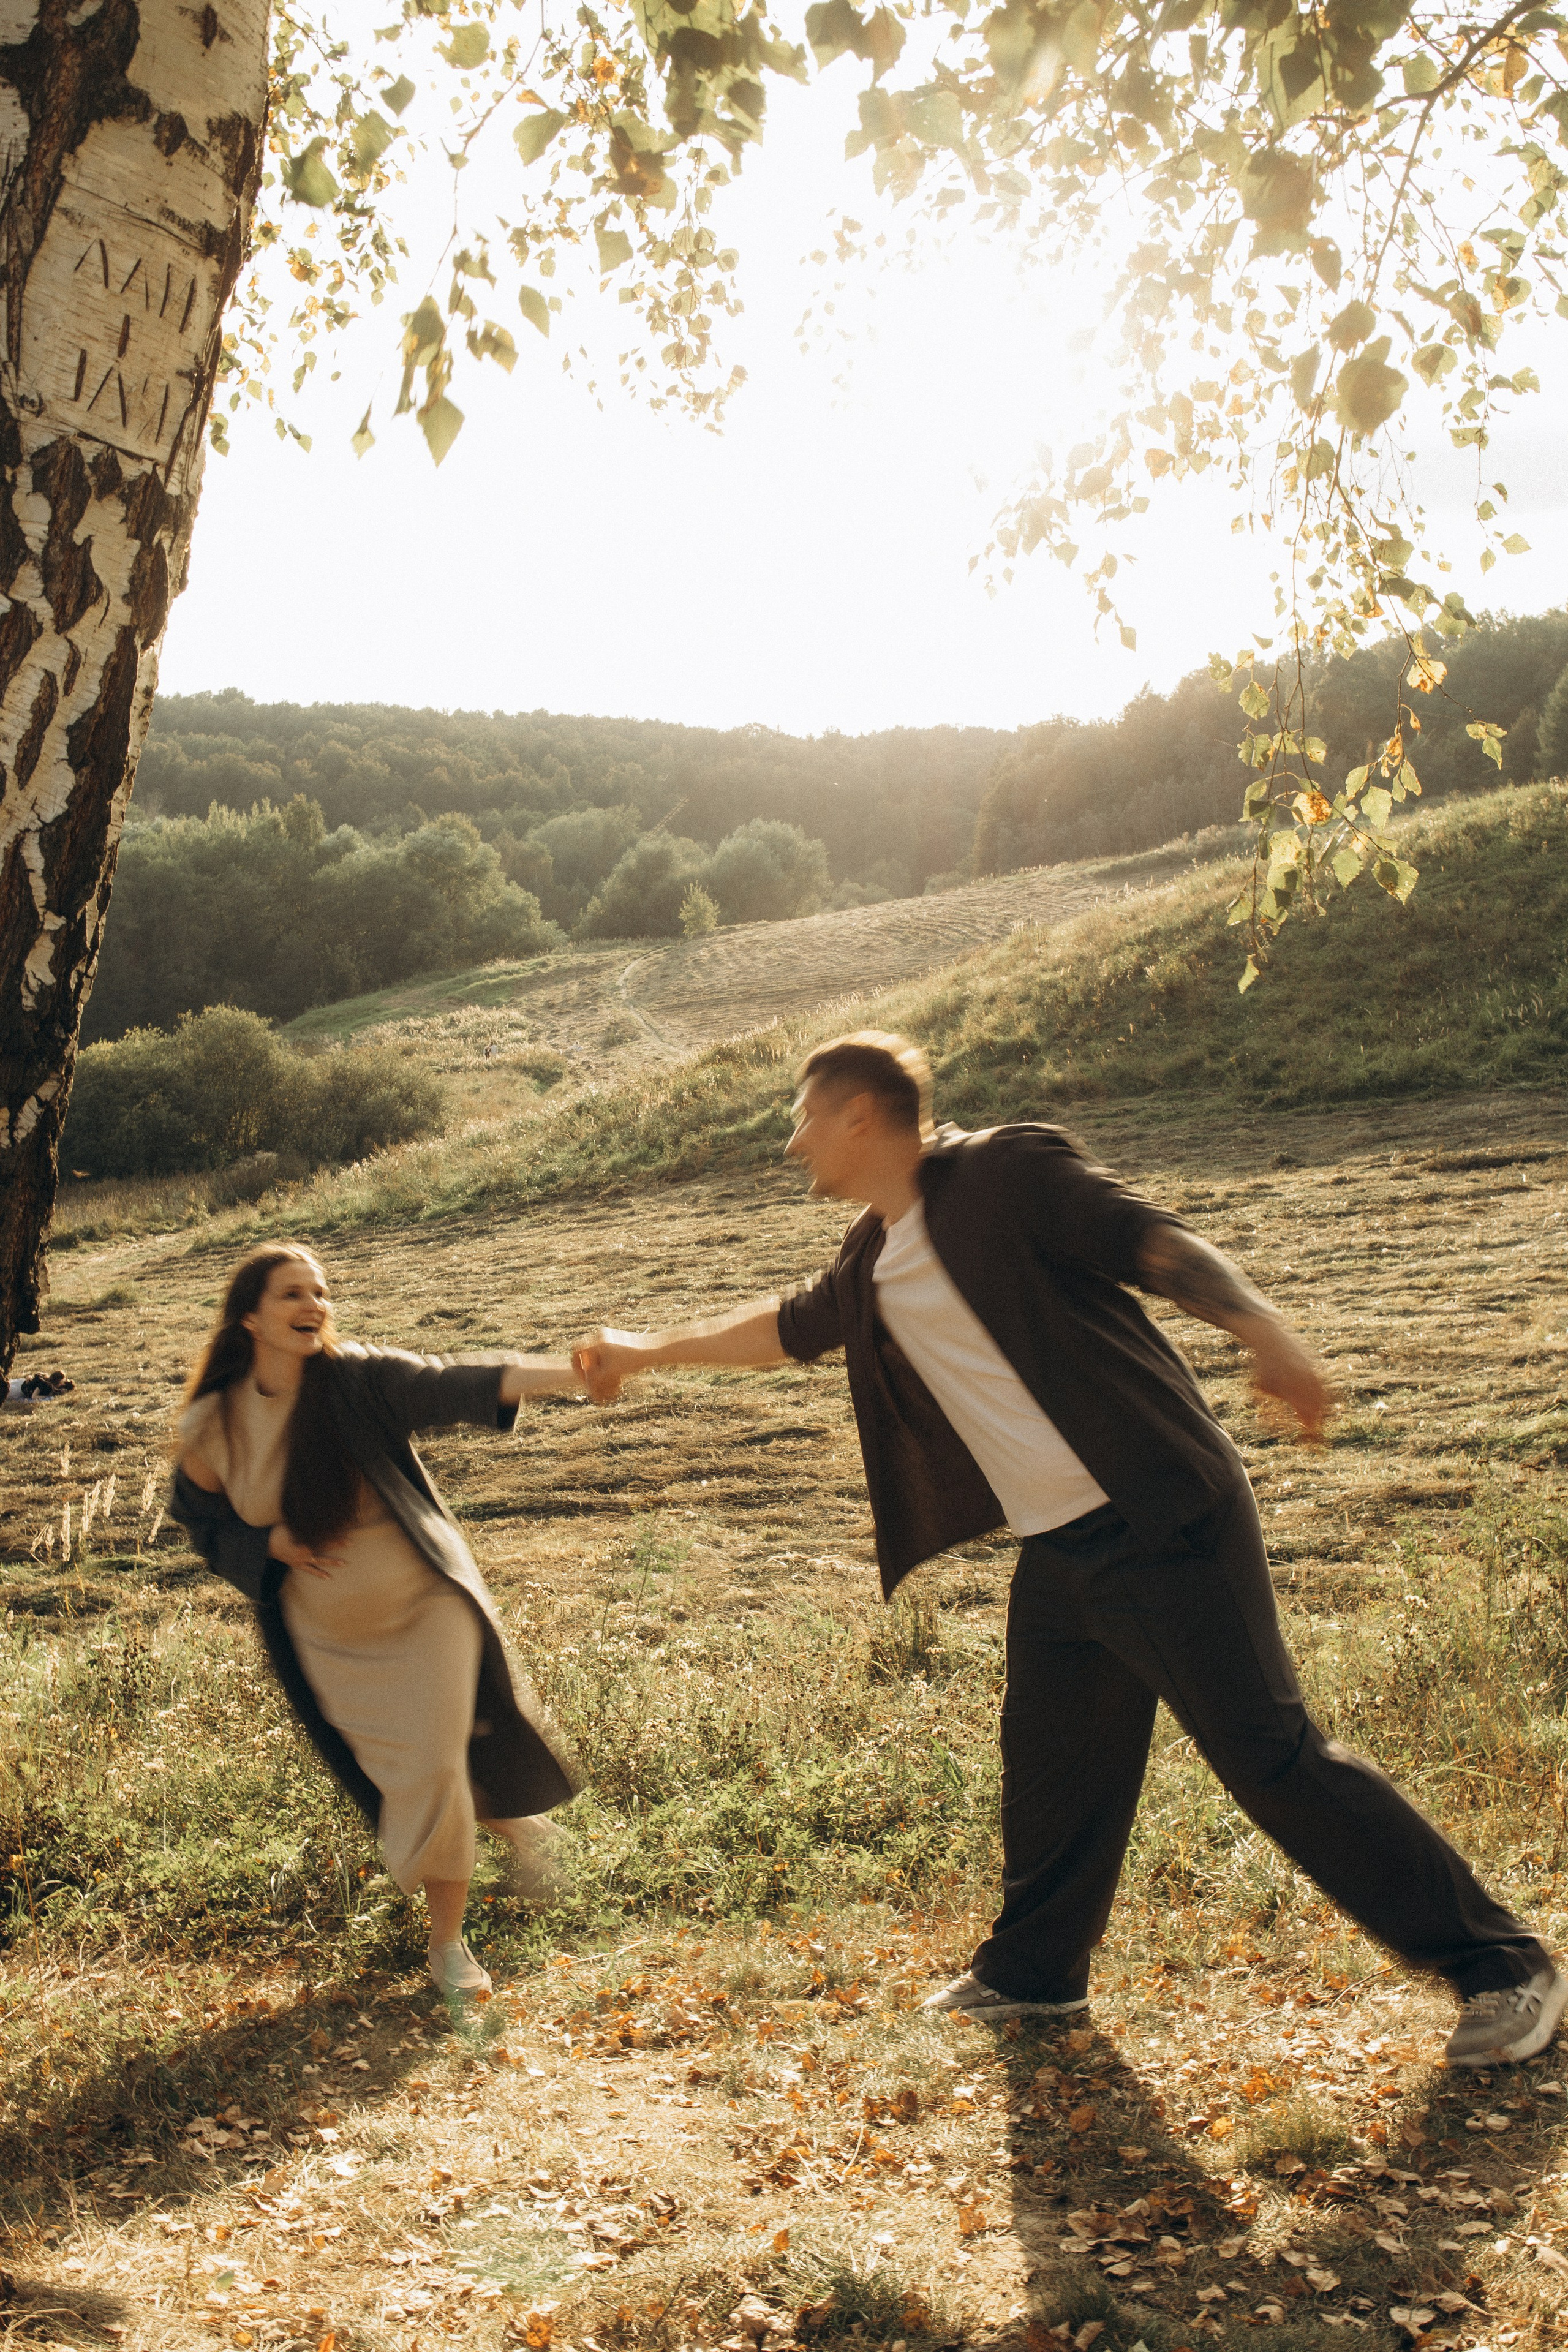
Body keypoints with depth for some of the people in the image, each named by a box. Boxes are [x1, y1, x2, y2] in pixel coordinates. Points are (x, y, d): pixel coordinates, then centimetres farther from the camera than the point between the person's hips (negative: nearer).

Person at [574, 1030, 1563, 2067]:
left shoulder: (1006, 1171, -10)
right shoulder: (872, 1262, 14)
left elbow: (1153, 1241, -20)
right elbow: (792, 1327, 33)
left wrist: (1264, 1329, -36)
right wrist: (648, 1349, 41)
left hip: (1166, 1524, -8)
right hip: (1060, 1553, 8)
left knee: (1274, 1755, -7)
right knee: (1050, 1764, 18)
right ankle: (1034, 1971, 40)